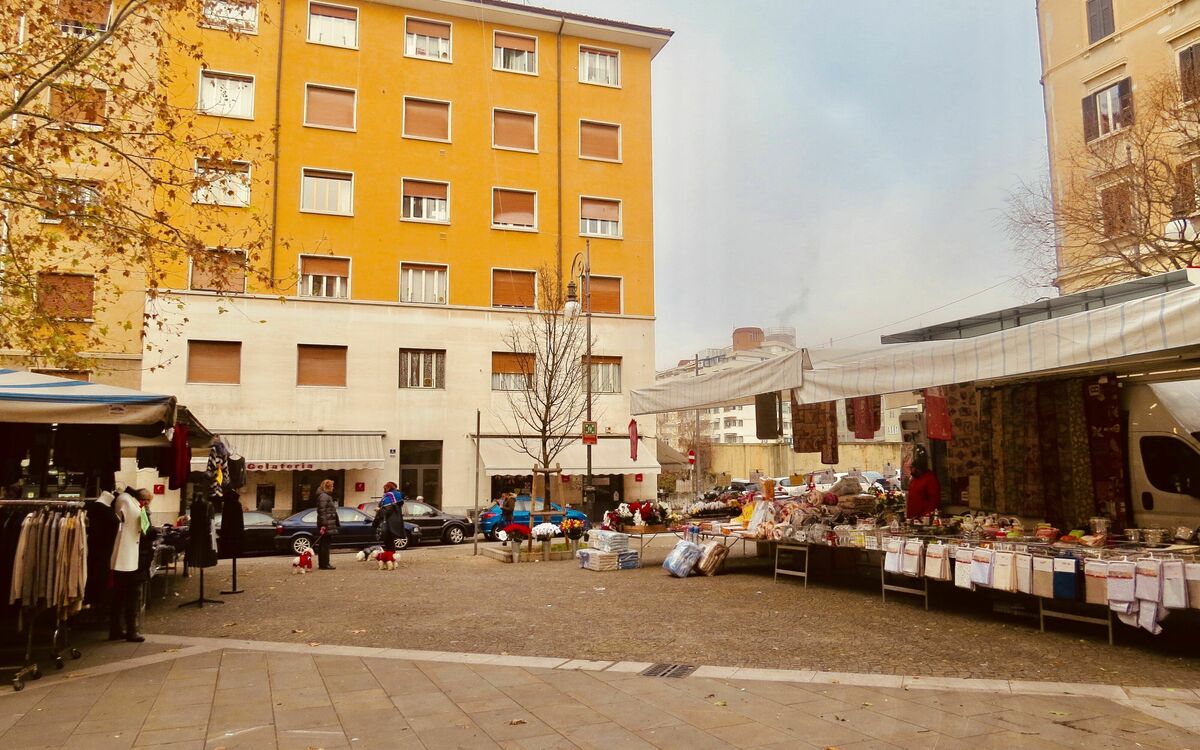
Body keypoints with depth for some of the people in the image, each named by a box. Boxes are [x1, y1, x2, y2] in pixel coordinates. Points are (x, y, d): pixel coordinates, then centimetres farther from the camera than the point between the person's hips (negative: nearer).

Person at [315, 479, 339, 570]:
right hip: (326, 525, -10)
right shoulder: (323, 496, -13)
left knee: (323, 545, 12)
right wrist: (323, 525, -24)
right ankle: (324, 564, -3)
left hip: (328, 525, 10)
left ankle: (322, 564, 17)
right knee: (325, 544, -6)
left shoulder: (327, 496, 20)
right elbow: (322, 511, -20)